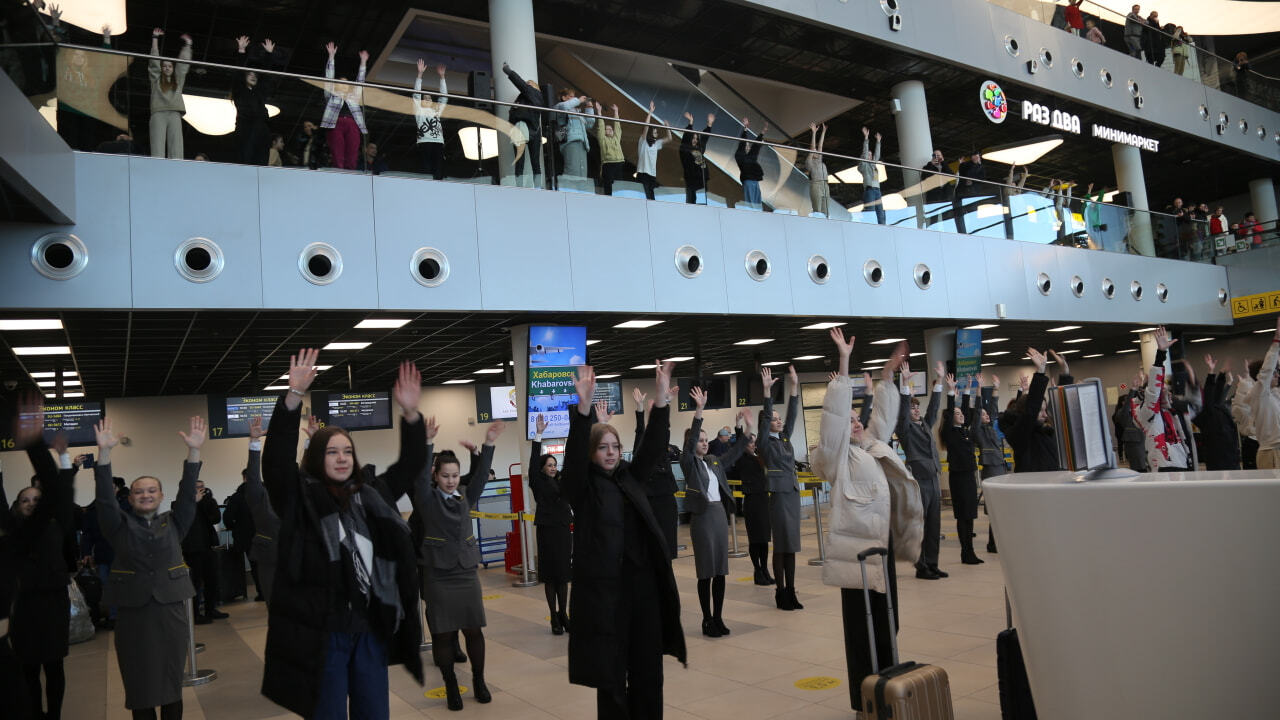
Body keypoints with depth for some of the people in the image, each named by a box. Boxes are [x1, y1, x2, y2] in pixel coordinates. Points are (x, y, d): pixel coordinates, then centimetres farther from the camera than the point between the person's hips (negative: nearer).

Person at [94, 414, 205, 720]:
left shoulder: (173, 523, 8)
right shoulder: (120, 525, 5)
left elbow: (187, 493, -4)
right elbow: (105, 497, -7)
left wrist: (193, 451, -17)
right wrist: (104, 453, -21)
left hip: (171, 610, 1)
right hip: (132, 613, -1)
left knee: (171, 683, 7)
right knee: (139, 685, 4)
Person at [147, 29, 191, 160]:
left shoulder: (178, 81, 25)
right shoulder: (156, 80, 22)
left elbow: (183, 63, 29)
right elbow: (154, 60, 23)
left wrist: (187, 45, 34)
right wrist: (155, 38, 27)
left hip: (175, 114, 1)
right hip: (158, 113, -1)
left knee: (176, 147, -14)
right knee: (158, 148, -14)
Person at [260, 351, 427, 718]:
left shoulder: (371, 495, 9)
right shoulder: (299, 497, -3)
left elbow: (411, 464, 12)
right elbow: (276, 456, -17)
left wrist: (411, 413, -3)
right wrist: (294, 395, -28)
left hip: (371, 627, 4)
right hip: (320, 631, -4)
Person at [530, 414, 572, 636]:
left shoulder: (562, 481, 9)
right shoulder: (539, 483, -2)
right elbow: (534, 462, -14)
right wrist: (538, 435, -22)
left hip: (564, 530, 4)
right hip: (547, 531, -4)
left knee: (563, 575, 9)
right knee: (550, 575, 1)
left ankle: (563, 615, 19)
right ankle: (554, 618, 9)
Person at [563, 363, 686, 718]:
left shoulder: (630, 477, 11)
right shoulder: (581, 485, -2)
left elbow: (653, 446, 1)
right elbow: (573, 454, -19)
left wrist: (660, 401, -12)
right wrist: (584, 407, -33)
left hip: (642, 585, 5)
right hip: (601, 589, -4)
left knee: (648, 671, 11)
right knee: (610, 675, 4)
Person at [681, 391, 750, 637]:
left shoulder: (714, 461, 13)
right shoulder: (688, 462, -5)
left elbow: (736, 451, 21)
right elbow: (689, 443, -21)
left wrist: (740, 426, 11)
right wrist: (699, 411, -31)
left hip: (720, 514, 6)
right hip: (702, 517, -6)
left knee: (721, 570, 9)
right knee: (706, 572, 0)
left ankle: (718, 618, 18)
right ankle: (707, 620, 9)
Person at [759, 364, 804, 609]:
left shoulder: (785, 438, 12)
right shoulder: (765, 442, -6)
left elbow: (792, 414, 10)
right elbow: (765, 417, -18)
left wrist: (795, 386, 5)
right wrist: (767, 390, -26)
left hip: (793, 494, 7)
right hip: (779, 495, -7)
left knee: (791, 546, 9)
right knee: (781, 546, -1)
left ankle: (791, 592, 15)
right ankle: (781, 593, 7)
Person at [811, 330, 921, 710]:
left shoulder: (873, 448, 17)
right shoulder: (836, 455, -4)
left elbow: (883, 413, 20)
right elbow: (834, 414, -14)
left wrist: (889, 371, 14)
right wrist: (844, 364, -18)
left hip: (882, 540, 8)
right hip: (857, 543, -8)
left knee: (886, 620, 13)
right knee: (861, 625, -2)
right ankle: (865, 700, 7)